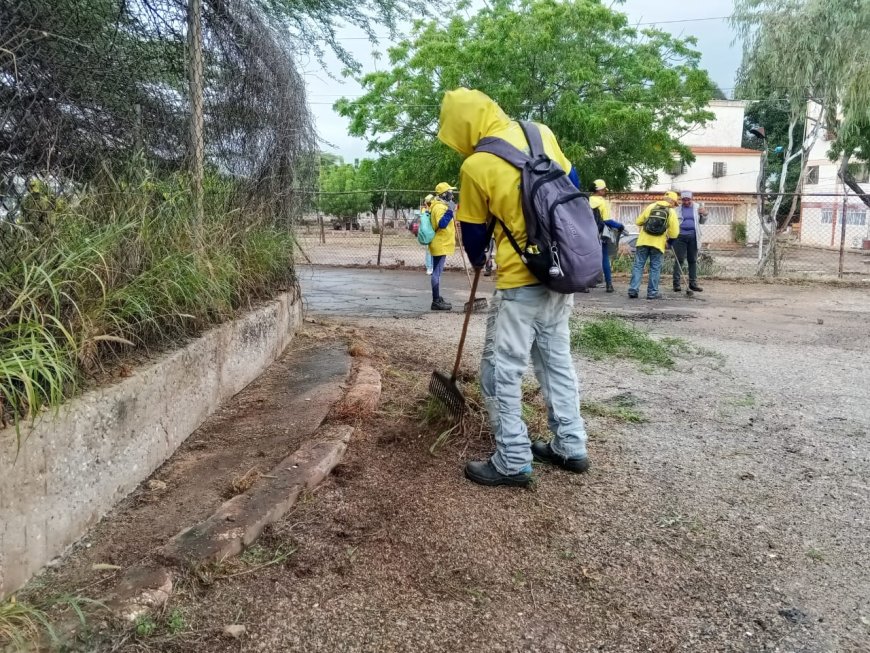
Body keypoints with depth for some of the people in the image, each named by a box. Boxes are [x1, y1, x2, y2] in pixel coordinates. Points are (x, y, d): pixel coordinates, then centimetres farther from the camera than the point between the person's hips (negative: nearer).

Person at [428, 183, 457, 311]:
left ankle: (438, 299, 23)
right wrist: (450, 210, -27)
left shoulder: (441, 205, 17)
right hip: (440, 245, -11)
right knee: (437, 273, -9)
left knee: (437, 272, 15)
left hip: (441, 245, 11)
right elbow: (442, 224, -29)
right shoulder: (439, 207, -16)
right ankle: (436, 301, -9)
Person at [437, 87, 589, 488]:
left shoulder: (476, 166, -13)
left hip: (521, 283, -7)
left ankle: (513, 462, 10)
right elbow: (572, 189, 14)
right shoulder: (542, 133, 4)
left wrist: (477, 261, 22)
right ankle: (570, 447, 27)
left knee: (500, 372, 4)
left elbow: (474, 232, 0)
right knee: (557, 362, 18)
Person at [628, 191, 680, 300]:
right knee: (655, 268, 6)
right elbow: (674, 233, -1)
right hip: (658, 243, -2)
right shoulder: (671, 212, 3)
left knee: (638, 265, 5)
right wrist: (668, 237, 19)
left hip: (643, 241, 2)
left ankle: (633, 290, 0)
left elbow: (638, 222, 11)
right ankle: (652, 292, 7)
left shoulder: (651, 207, 8)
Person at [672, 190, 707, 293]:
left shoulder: (697, 208, 12)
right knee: (679, 260, -3)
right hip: (680, 236, -3)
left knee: (693, 261, 6)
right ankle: (676, 283, -2)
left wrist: (704, 215, 1)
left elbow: (702, 222, 21)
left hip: (693, 237, 3)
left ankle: (693, 283, 12)